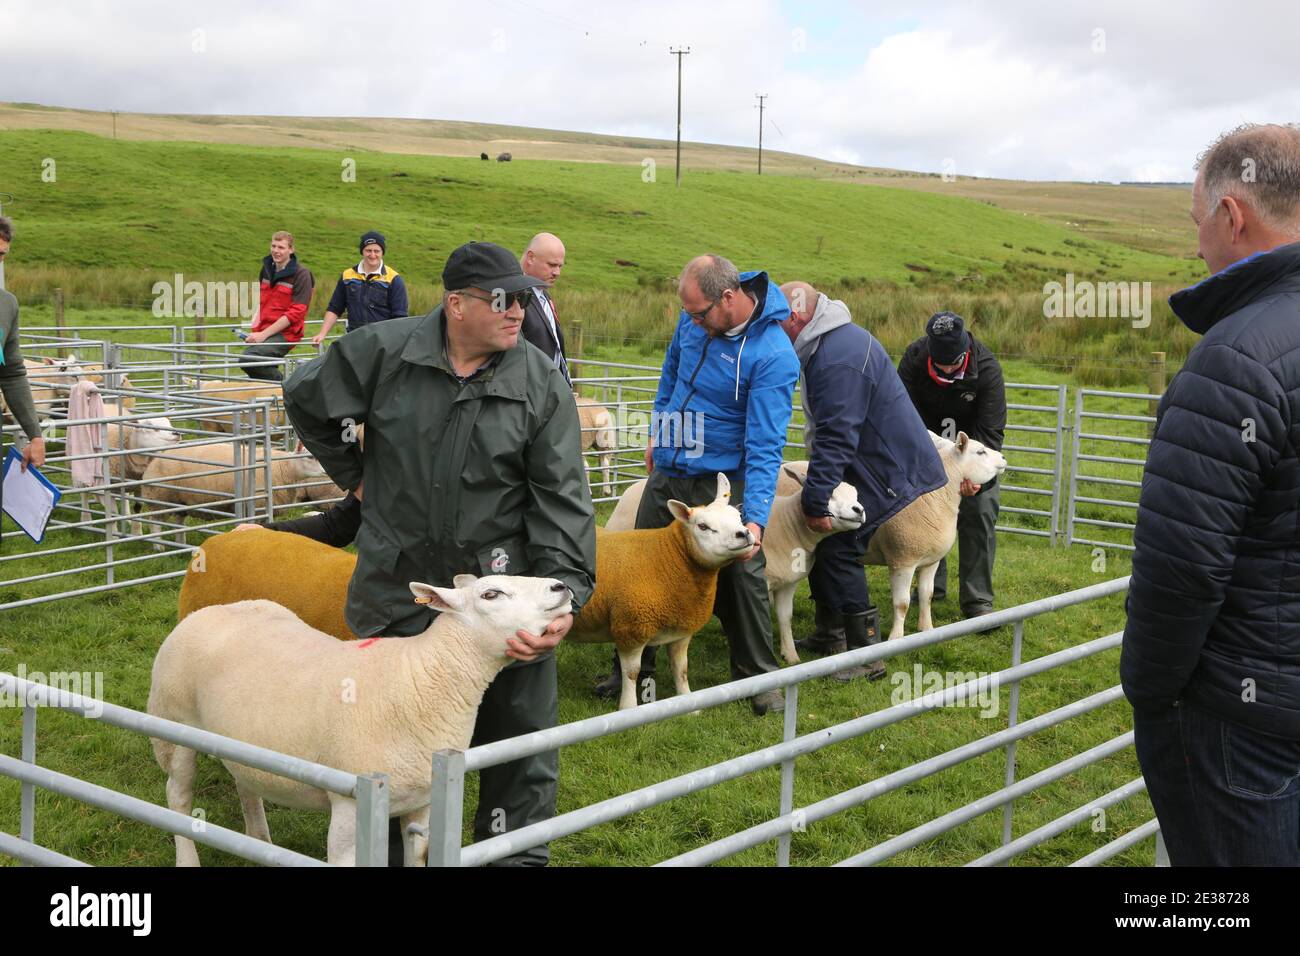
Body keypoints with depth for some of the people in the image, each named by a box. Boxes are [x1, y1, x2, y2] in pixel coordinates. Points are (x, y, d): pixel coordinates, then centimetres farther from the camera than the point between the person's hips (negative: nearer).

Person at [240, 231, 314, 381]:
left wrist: (264, 334, -17)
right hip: (263, 332, 8)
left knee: (247, 359, -29)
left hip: (285, 334, -8)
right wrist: (255, 330, 14)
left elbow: (296, 313, -14)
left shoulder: (301, 274, -8)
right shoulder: (267, 269, 14)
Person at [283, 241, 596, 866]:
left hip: (502, 586, -1)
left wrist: (565, 592, -22)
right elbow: (306, 399, 11)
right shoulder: (383, 351, -7)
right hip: (397, 585, 1)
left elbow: (561, 499, -11)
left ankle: (517, 853, 23)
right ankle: (391, 850, 38)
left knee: (519, 731, 4)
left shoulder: (542, 383, -7)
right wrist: (354, 475, 9)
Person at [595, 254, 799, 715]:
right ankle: (635, 670, 29)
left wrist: (755, 517, -34)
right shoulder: (695, 318, -5)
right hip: (667, 470, 6)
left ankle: (758, 677, 19)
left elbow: (764, 447, -26)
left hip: (722, 484, -6)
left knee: (742, 579, -1)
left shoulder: (773, 356, -24)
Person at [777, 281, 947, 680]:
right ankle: (831, 635, 25)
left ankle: (867, 654, -4)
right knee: (823, 540, 14)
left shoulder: (840, 360, -26)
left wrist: (816, 499, -24)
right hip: (868, 464, 11)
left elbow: (835, 438, -28)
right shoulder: (829, 343, 11)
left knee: (838, 549, -11)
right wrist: (815, 493, 19)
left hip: (888, 472, -11)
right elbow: (828, 431, 18)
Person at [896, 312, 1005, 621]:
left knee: (980, 512, -8)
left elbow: (990, 430, -26)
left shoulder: (987, 369, -30)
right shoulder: (914, 359, -26)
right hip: (929, 441, 2)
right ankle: (932, 585, 20)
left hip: (975, 443, -2)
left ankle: (978, 599, -3)